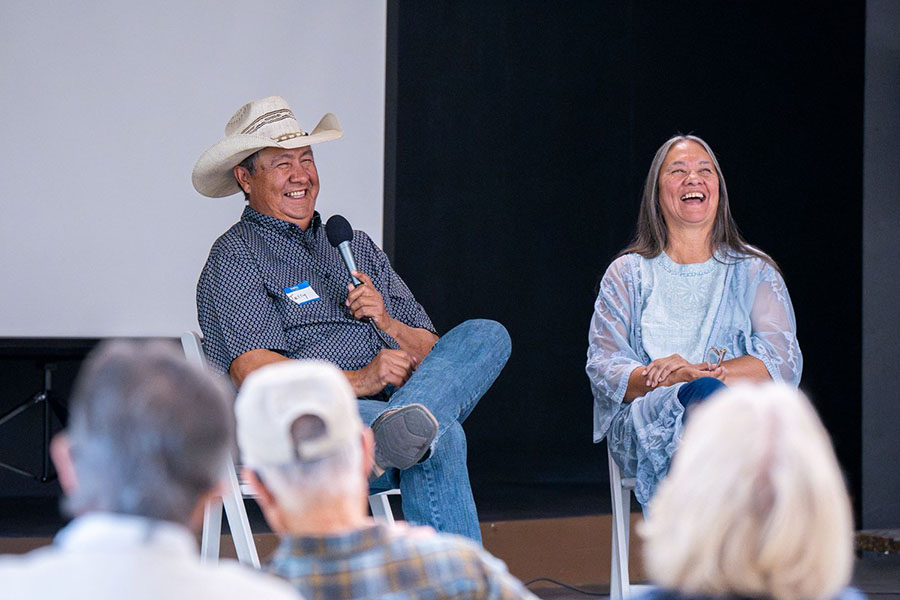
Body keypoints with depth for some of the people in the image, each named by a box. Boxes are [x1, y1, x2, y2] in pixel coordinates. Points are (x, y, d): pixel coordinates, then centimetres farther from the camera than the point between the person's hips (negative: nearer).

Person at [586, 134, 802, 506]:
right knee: (705, 395, -37)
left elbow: (783, 361, 6)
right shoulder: (627, 273, 20)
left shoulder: (755, 271, 20)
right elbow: (602, 367, 7)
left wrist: (693, 373, -11)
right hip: (641, 424, 0)